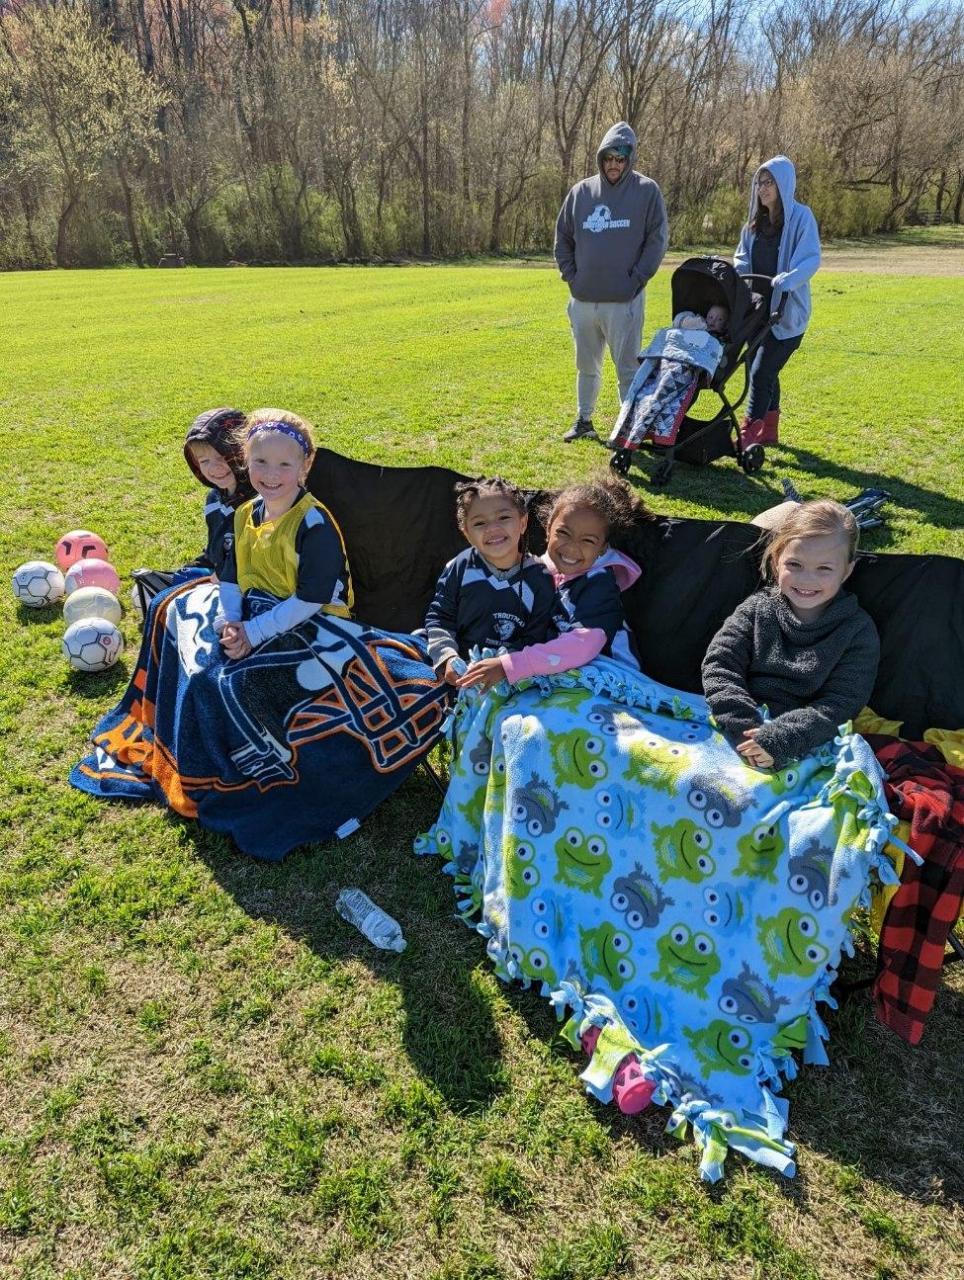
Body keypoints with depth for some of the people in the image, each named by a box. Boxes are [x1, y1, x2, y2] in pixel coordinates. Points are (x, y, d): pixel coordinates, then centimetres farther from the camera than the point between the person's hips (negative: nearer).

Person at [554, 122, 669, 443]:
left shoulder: (646, 191, -1)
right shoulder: (581, 192, 9)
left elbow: (657, 239, -3)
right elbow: (563, 238, 16)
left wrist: (637, 278, -10)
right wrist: (570, 274, 5)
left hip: (624, 300, -4)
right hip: (583, 300, 4)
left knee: (628, 368, -1)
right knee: (586, 366, 15)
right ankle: (584, 421, 29)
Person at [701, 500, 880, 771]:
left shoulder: (858, 633, 3)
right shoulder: (756, 609, 8)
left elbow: (840, 704, -5)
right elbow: (719, 666, -1)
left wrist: (781, 740, -20)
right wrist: (743, 727, -17)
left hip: (807, 749, 0)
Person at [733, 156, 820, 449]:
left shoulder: (800, 217, -9)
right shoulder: (755, 220, 10)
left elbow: (811, 260, -18)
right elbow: (742, 257, 14)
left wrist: (781, 282, -34)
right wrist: (736, 277, -8)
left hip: (787, 310, -7)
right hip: (758, 308, 7)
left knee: (761, 372, -13)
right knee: (765, 371, 13)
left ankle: (748, 437, -10)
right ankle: (768, 431, 24)